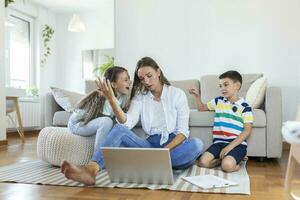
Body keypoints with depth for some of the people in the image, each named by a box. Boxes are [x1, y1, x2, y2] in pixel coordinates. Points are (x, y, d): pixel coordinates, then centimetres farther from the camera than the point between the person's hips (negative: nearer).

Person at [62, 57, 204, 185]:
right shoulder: (140, 97, 6)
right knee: (119, 129, -24)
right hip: (150, 145, 2)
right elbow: (126, 124, -12)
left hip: (174, 146, -1)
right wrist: (111, 100, -27)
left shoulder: (177, 94, -1)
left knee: (196, 144, -34)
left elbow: (183, 132, -6)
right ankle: (92, 169, -45)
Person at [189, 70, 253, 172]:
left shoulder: (245, 106, -2)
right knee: (203, 162, -19)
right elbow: (202, 108, 30)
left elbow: (247, 130, -8)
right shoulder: (218, 101, 14)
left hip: (237, 144, -4)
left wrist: (230, 147, -16)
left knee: (227, 166, -31)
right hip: (219, 142, 4)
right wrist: (197, 96, 10)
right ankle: (224, 158, 5)